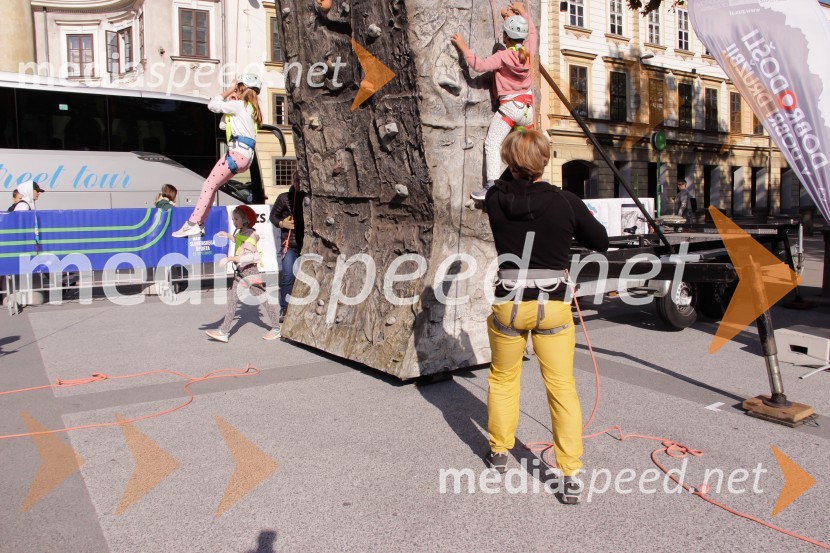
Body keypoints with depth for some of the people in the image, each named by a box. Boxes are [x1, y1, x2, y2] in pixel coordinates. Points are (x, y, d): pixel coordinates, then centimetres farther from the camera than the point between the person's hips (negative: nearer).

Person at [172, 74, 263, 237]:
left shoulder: (239, 105, -2)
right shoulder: (250, 108, 25)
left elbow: (212, 105, -1)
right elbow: (223, 125, 27)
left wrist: (229, 91, 10)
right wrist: (230, 101, 24)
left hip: (238, 151, -10)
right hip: (245, 155, 10)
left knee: (209, 185, -12)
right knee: (211, 186, 9)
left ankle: (192, 224, -18)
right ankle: (200, 225, 7)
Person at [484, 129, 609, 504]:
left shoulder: (495, 201, -7)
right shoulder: (566, 202, -9)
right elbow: (601, 242, 5)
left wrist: (516, 168, 24)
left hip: (508, 304, 1)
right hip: (553, 306, -1)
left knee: (503, 379, 21)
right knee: (562, 387, 6)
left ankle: (499, 452, 36)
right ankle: (571, 475, 7)